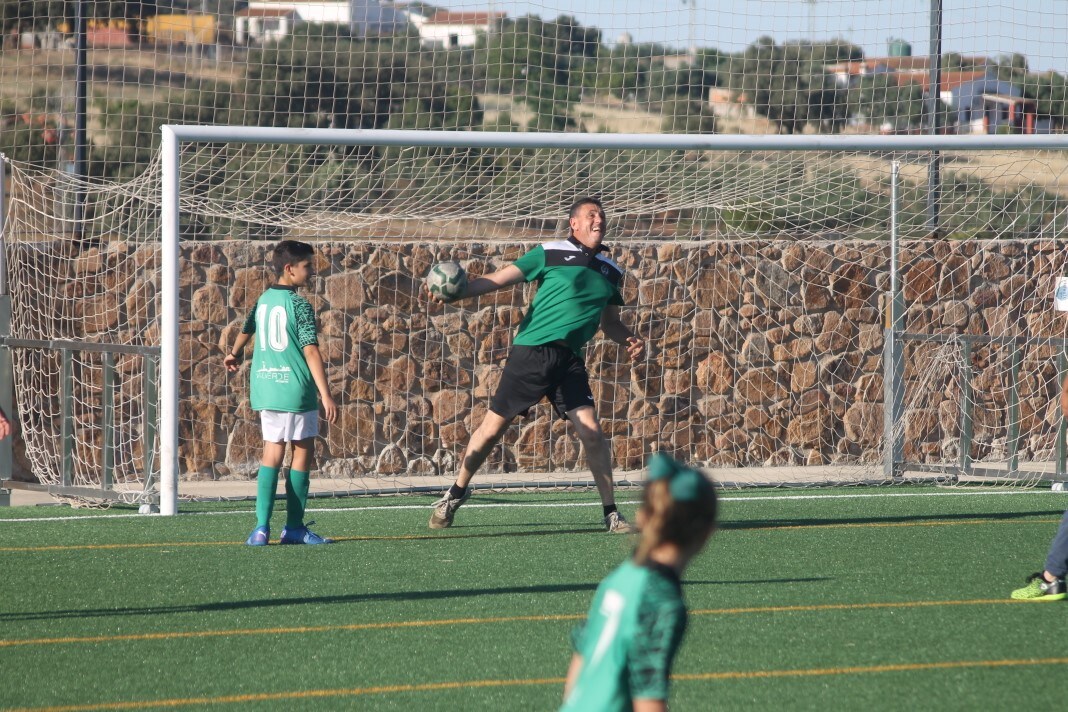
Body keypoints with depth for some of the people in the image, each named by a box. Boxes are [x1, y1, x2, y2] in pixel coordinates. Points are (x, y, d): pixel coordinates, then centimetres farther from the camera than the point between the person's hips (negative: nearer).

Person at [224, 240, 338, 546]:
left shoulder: (263, 300, 12)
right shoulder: (299, 305, -11)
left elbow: (246, 330, 32)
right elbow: (311, 351, -17)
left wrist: (234, 355, 53)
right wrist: (325, 394, -19)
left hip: (264, 384, 7)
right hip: (294, 388, -7)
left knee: (272, 452, 6)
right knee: (303, 452, 5)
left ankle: (262, 526, -4)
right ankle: (294, 527, 8)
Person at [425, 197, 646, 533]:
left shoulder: (610, 271, 14)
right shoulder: (550, 253, 0)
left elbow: (609, 322, 25)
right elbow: (499, 278, -3)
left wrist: (630, 340, 4)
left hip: (569, 359, 3)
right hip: (531, 350, -3)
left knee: (591, 430, -10)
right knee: (493, 426, 1)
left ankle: (611, 512, -2)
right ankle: (456, 494, 20)